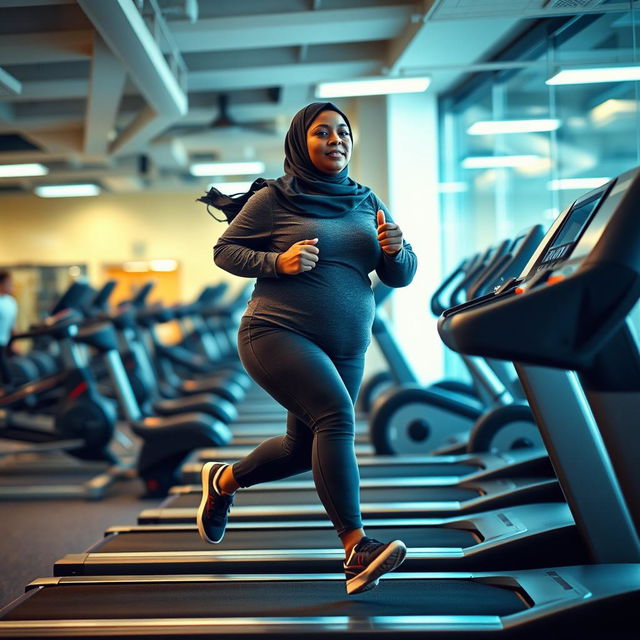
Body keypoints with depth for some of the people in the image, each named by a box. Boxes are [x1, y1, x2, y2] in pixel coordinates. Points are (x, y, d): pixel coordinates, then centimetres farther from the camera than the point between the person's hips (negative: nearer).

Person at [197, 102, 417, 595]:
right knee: (336, 414, -28)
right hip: (277, 333, -6)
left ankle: (224, 481, 42)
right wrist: (277, 262, -16)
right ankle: (357, 550, -26)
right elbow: (224, 251, 1)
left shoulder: (368, 204, 12)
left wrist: (395, 250, -12)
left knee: (304, 447, 15)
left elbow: (401, 277, 11)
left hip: (345, 349, 6)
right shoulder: (274, 198, -2)